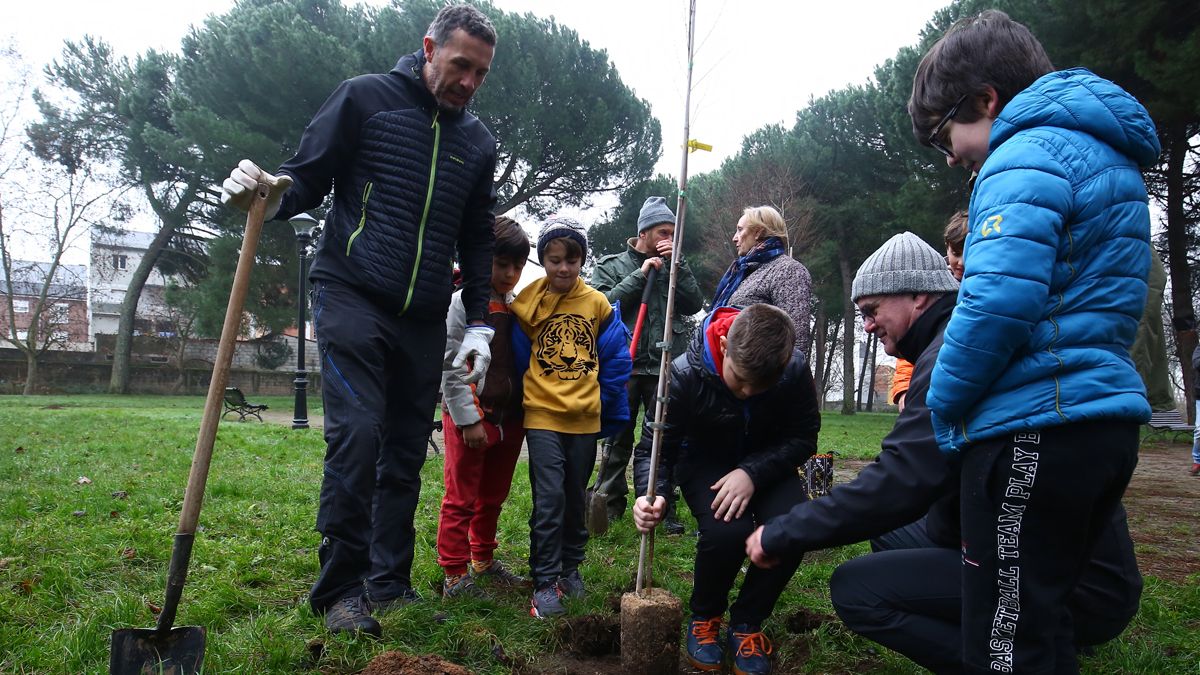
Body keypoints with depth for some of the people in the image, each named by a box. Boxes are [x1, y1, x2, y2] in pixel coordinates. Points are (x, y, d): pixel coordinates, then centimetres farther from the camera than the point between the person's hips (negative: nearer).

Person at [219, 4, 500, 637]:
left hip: (423, 318, 5)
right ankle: (339, 590, -3)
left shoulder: (479, 141, 13)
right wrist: (273, 195, -22)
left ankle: (389, 584, 17)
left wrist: (479, 324, 10)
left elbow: (478, 240, 17)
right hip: (350, 295, -4)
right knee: (356, 433, -15)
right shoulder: (364, 98, 1)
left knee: (405, 451, 6)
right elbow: (309, 177, 2)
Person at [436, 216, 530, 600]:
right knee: (461, 499, 0)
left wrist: (523, 411, 8)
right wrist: (468, 419, -16)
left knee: (493, 496, 17)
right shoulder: (464, 302, -8)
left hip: (509, 416, 6)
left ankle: (483, 561, 33)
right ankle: (455, 577, 7)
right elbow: (452, 366, -13)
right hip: (470, 416, -6)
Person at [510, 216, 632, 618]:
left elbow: (617, 359, 5)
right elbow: (516, 357, 5)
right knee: (549, 499, -8)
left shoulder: (598, 305, 0)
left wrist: (605, 408, 5)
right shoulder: (527, 303, -3)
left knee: (575, 497, 15)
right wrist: (520, 401, 6)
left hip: (585, 418, 2)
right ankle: (545, 582, 2)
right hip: (542, 416, -2)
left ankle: (570, 567, 31)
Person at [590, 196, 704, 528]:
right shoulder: (610, 265, 9)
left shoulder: (673, 267, 15)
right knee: (618, 440, 4)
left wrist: (676, 264, -4)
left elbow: (695, 304, 2)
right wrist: (640, 274, -8)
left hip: (664, 367, 2)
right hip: (623, 366, -2)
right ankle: (611, 503, 15)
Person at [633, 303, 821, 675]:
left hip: (766, 464, 2)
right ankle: (704, 618, 1)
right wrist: (650, 496, -40)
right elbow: (654, 448, -20)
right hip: (705, 462, -2)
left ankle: (747, 622, 0)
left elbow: (802, 438, -13)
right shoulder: (685, 374, -29)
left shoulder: (796, 369, -24)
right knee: (726, 531, -31)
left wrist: (753, 472, -29)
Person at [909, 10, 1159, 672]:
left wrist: (944, 403, -8)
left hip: (1033, 432, -10)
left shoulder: (1026, 156, -11)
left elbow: (998, 302, -24)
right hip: (1102, 423, 10)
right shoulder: (1104, 156, 21)